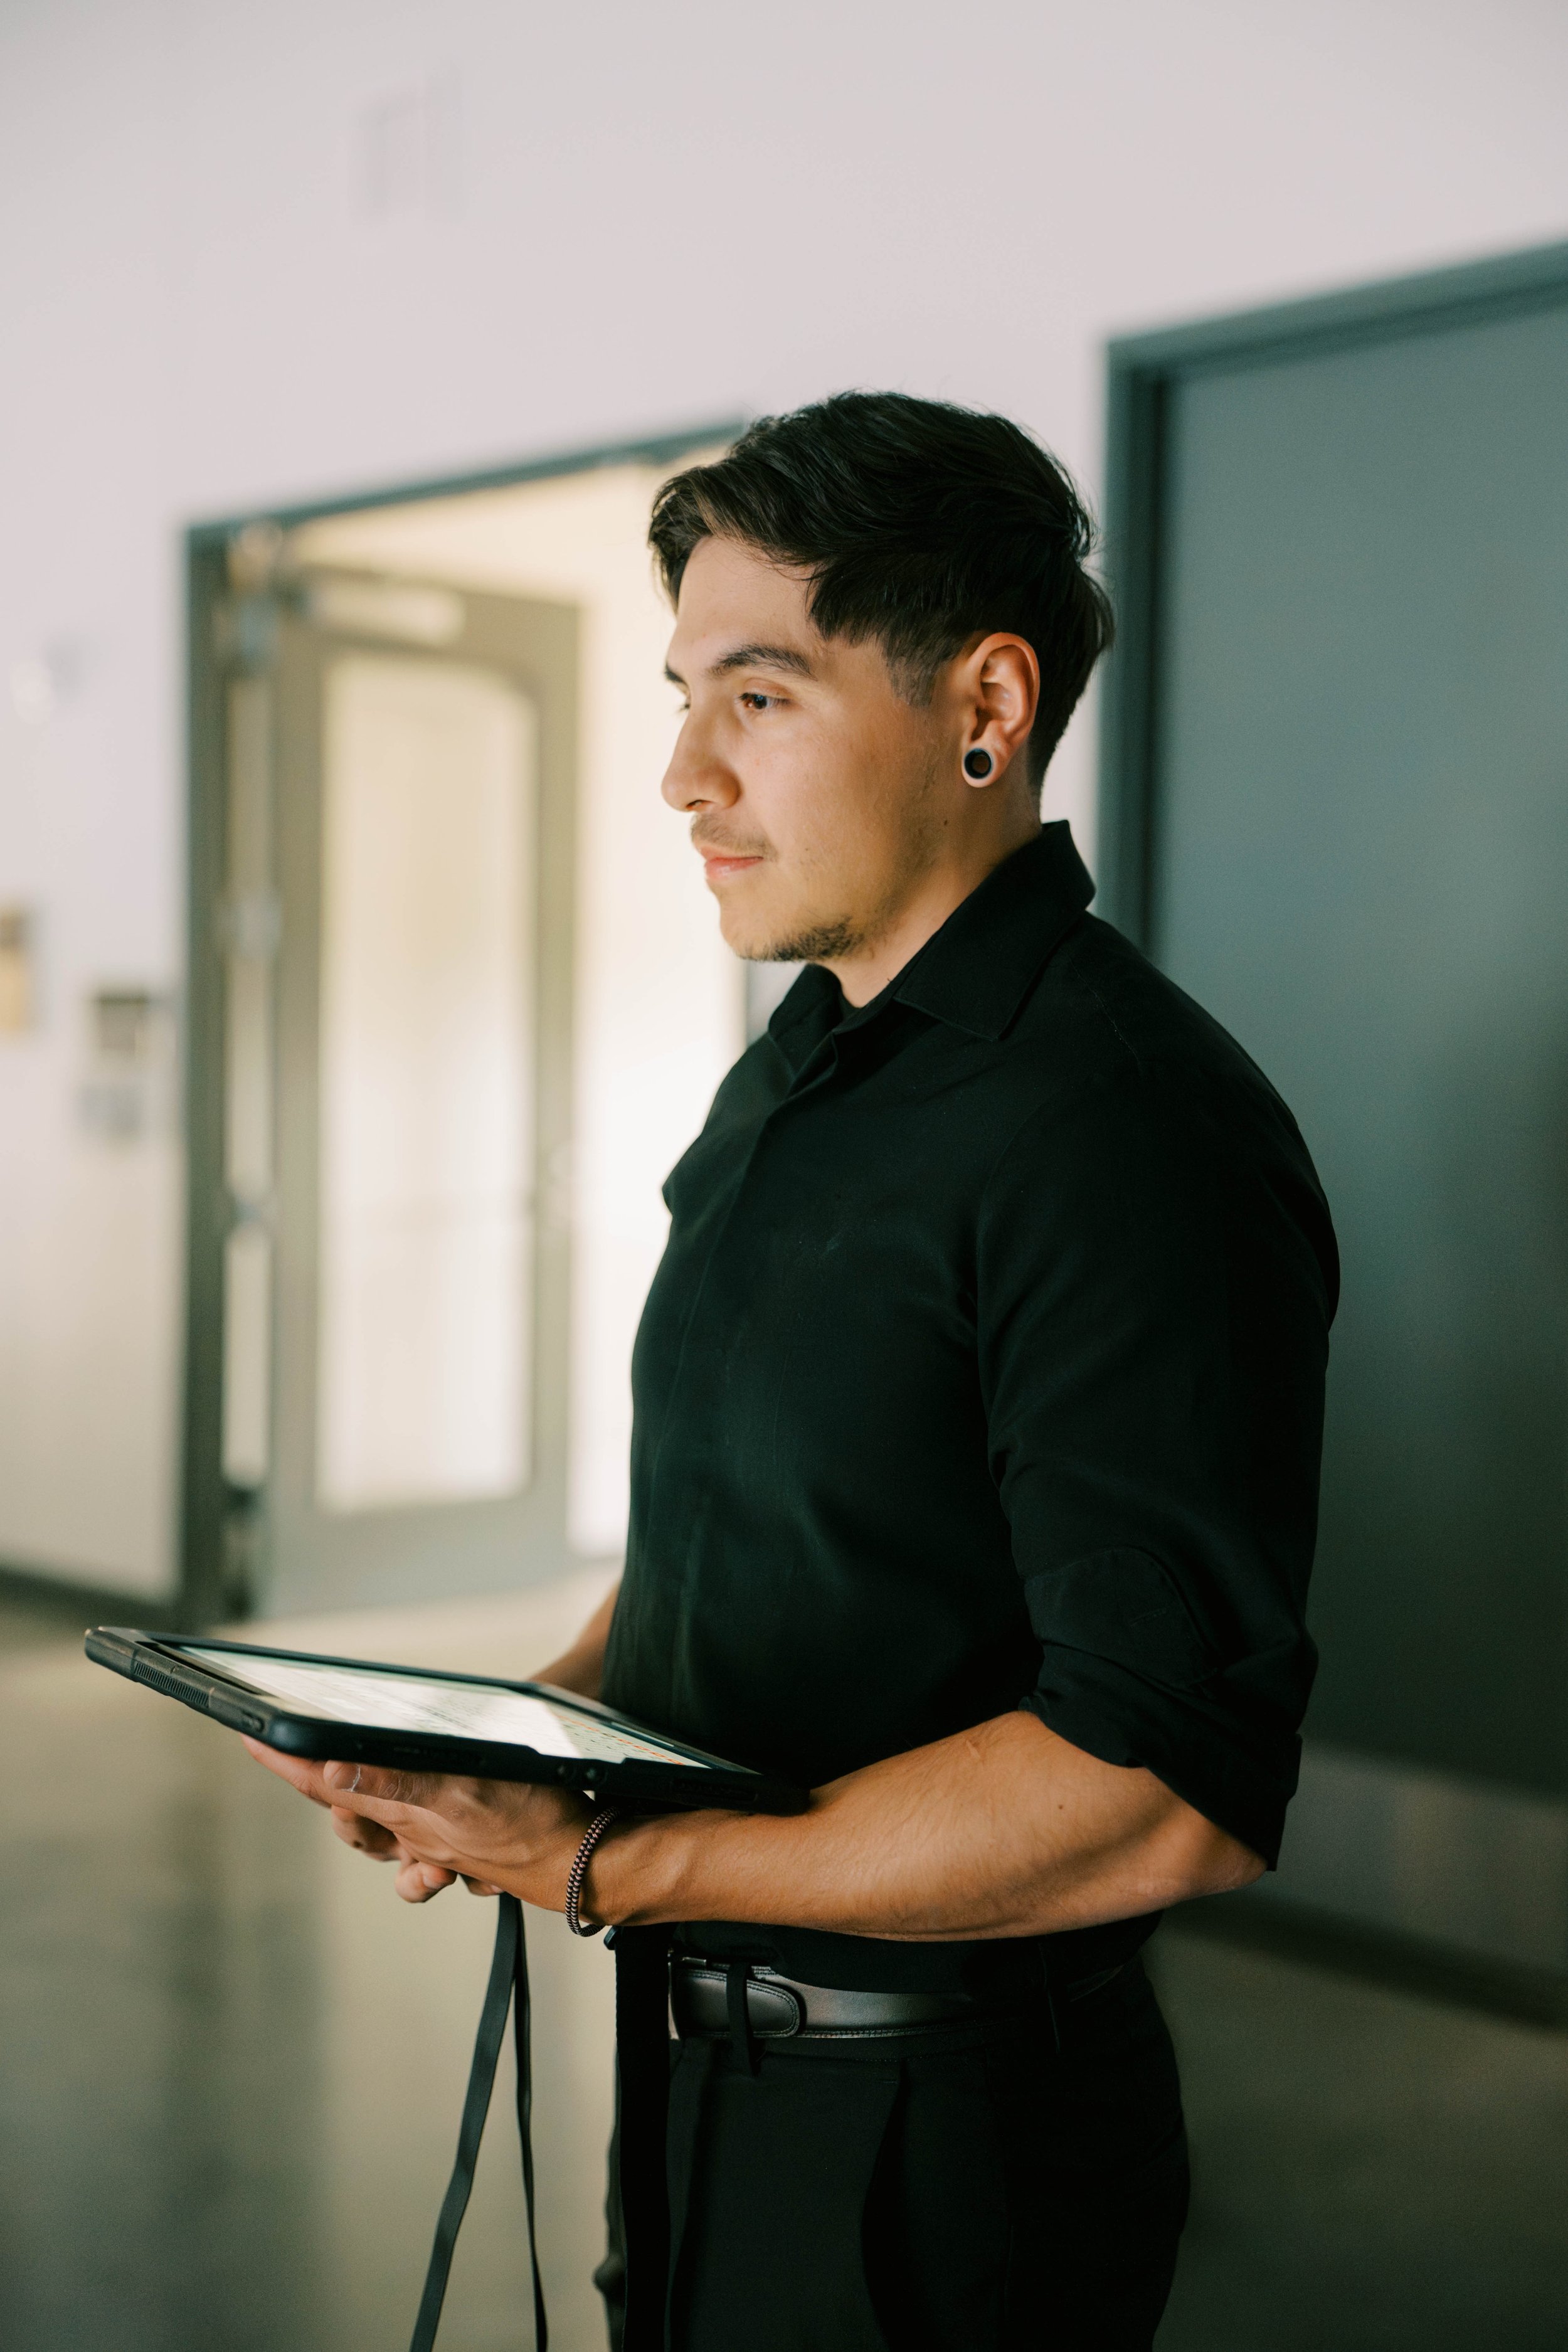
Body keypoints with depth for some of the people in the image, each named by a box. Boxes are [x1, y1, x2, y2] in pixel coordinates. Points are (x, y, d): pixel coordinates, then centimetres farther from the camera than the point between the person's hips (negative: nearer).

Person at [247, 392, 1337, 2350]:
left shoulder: (1127, 1133, -23)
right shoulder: (793, 1076, 8)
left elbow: (1169, 1793, -28)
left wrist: (611, 1866, -26)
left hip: (934, 2151, -8)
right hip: (717, 2064, 8)